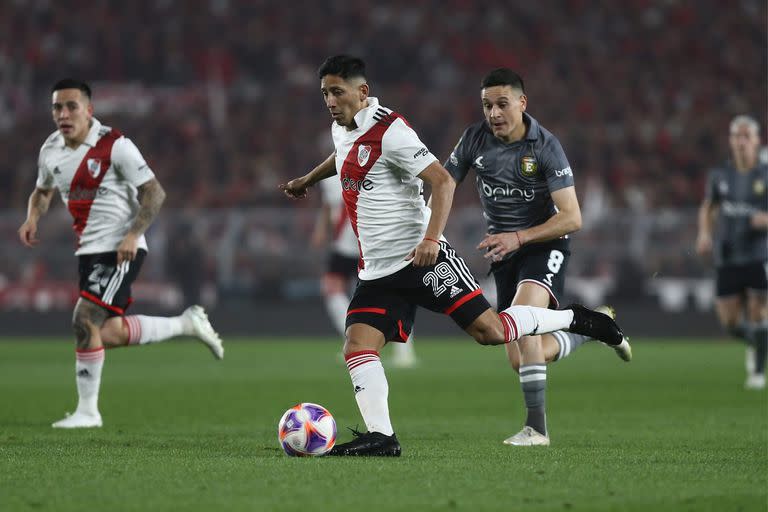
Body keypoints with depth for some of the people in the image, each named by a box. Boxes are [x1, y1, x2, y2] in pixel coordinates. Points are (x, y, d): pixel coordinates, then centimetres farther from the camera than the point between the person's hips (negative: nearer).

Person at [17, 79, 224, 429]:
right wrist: (32, 218, 3)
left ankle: (87, 410, -5)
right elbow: (42, 191, 25)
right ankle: (187, 324, 28)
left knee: (85, 321, -18)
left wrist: (133, 235, -23)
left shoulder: (114, 146, -14)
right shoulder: (50, 150, 6)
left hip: (120, 251, -8)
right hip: (88, 251, 8)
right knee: (109, 334, 7)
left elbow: (154, 192, -12)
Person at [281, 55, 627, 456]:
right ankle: (380, 436, -12)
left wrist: (431, 239, -29)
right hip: (377, 270, 8)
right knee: (357, 345, -10)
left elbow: (443, 181, -19)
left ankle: (575, 320, 10)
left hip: (421, 257, -8)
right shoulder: (341, 129, 12)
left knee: (489, 330, -11)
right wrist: (308, 180, 53)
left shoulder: (390, 131, -15)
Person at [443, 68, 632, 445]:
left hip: (544, 245, -5)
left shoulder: (546, 146, -17)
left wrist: (519, 237, -29)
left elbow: (572, 218, -19)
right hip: (503, 254, 5)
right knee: (522, 360, 3)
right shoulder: (475, 138, -5)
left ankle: (536, 427, -30)